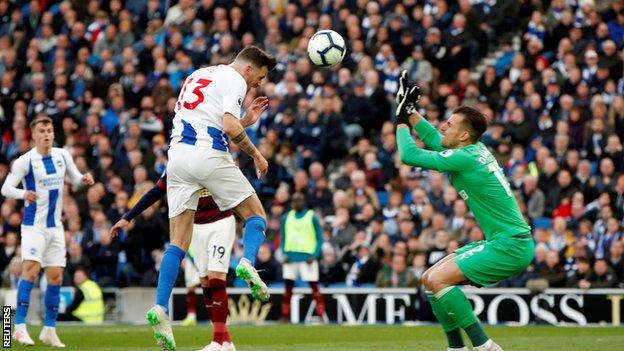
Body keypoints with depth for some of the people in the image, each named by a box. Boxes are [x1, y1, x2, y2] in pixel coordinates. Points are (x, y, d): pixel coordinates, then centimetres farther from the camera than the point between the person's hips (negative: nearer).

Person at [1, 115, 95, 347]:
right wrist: (23, 193, -32)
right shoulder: (25, 161, -10)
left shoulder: (63, 156, 5)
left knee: (56, 277, 5)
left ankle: (49, 330, 15)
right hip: (34, 225, -5)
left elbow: (75, 179, 18)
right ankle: (20, 327, -19)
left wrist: (84, 179, -5)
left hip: (55, 226, 6)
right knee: (31, 270, -19)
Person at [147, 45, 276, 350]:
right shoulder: (235, 80, 0)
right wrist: (256, 154, -2)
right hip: (209, 156, -7)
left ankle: (160, 308, -12)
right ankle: (248, 263, -20)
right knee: (256, 215, 9)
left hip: (178, 154, 7)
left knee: (178, 242, 2)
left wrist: (247, 115, 34)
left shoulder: (198, 76, 26)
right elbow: (230, 127, -14)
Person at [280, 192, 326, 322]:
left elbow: (320, 238, 0)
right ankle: (285, 316, 7)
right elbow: (283, 237, 16)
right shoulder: (287, 218, 11)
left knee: (314, 286, -6)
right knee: (288, 287, 3)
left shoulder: (312, 217, 0)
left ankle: (322, 315, -5)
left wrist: (314, 256, -12)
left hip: (307, 257, -4)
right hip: (290, 257, 4)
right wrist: (284, 254, 1)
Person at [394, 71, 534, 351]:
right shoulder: (476, 149, 9)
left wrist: (401, 120, 2)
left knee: (437, 280, -18)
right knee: (430, 279, 9)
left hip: (510, 245, -10)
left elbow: (409, 155, -12)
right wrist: (410, 110, 23)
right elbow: (433, 139, 28)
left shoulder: (465, 158, -18)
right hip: (503, 241, 10)